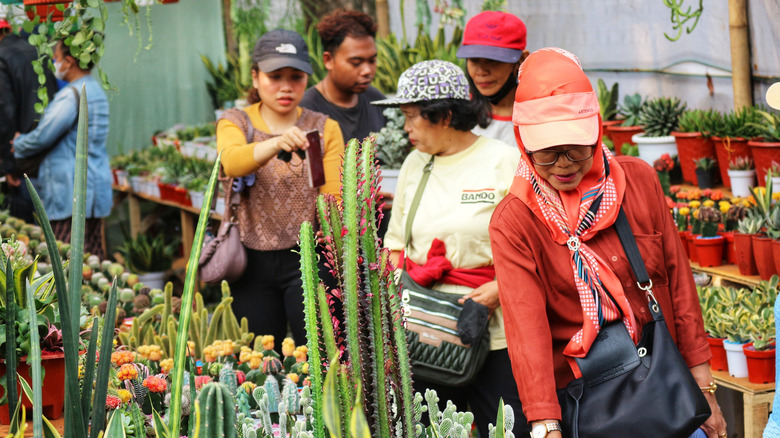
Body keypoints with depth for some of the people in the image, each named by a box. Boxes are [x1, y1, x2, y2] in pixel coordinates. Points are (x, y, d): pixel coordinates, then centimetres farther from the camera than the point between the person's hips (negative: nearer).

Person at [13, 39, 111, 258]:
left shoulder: (72, 95, -16)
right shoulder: (96, 90, 15)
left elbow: (43, 137, -15)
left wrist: (17, 145, 4)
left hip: (73, 193, -10)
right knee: (93, 255, 10)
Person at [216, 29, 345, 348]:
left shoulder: (325, 129, 6)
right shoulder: (234, 123, 5)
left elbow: (333, 200, -4)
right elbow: (231, 162, -19)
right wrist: (276, 144, -39)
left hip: (307, 261, -1)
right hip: (253, 262, 1)